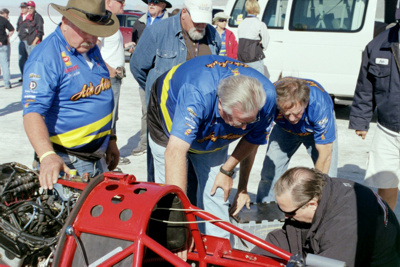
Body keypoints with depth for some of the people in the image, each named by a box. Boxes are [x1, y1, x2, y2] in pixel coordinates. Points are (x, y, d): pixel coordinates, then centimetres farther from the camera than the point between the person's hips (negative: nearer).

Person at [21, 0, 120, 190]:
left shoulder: (91, 50, 9)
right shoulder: (45, 58, -18)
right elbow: (32, 113, -29)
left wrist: (111, 139, 20)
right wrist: (47, 156, -43)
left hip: (98, 158, 8)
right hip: (67, 163, -8)